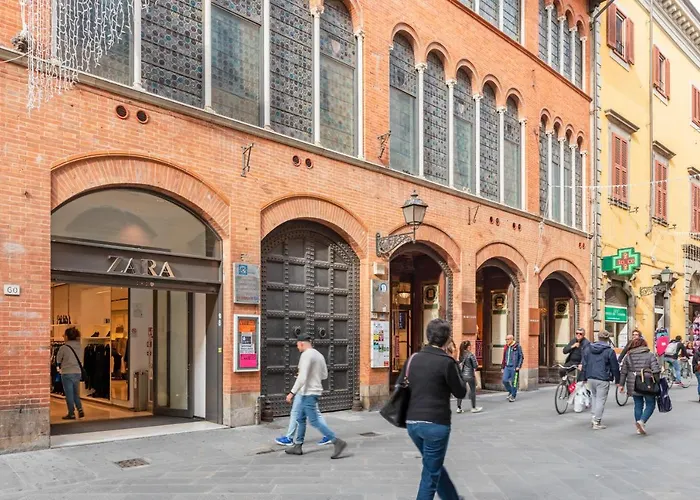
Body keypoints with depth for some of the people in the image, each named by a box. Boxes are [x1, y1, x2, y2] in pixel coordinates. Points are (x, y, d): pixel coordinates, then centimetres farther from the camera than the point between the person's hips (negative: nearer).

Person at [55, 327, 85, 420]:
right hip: (78, 373, 5)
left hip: (67, 374, -5)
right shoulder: (80, 347, 1)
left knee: (69, 394, 6)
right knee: (76, 393, 18)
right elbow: (81, 360, 7)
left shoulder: (63, 348, -14)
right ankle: (80, 409, 6)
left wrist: (61, 366, 18)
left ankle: (71, 413, 11)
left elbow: (58, 361, -1)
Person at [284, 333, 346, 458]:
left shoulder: (306, 355, -17)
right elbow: (324, 375, 17)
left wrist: (292, 392, -21)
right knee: (300, 419, 16)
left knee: (314, 421, -8)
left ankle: (337, 442, -9)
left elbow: (302, 377, -24)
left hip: (309, 393, -10)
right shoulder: (319, 355, 12)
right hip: (314, 391, 10)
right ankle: (297, 446, 22)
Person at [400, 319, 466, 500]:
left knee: (434, 466, 25)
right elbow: (461, 393, -2)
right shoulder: (447, 362, -13)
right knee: (430, 474, 6)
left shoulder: (413, 359, 4)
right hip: (436, 424, -6)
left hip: (412, 422, 6)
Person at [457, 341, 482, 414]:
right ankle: (474, 408, 15)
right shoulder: (471, 354, -12)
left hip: (462, 375, 5)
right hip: (470, 375, -5)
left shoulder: (461, 355, 4)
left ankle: (459, 408, 8)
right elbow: (475, 365, -11)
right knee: (473, 391, 8)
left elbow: (459, 364, 6)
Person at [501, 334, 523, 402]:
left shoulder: (517, 346, -4)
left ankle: (513, 396, 10)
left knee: (514, 382, 0)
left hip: (514, 367, -5)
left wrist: (518, 366, -12)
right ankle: (510, 392, 20)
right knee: (505, 380, -4)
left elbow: (521, 357, -5)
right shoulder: (506, 347, 12)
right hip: (507, 367, 5)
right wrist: (502, 367, 17)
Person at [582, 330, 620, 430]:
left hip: (590, 378, 5)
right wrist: (617, 380, 6)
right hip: (603, 379, -5)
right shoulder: (609, 351, -7)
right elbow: (615, 367, -3)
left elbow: (584, 364, 11)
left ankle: (594, 417, 15)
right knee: (600, 400, 0)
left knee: (594, 396, 21)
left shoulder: (588, 349, 7)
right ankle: (596, 422, 0)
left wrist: (585, 377, 18)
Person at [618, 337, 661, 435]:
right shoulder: (650, 355, -3)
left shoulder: (628, 356, 6)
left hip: (633, 386, 3)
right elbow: (656, 370, -10)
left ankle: (639, 428, 17)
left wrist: (621, 384, 9)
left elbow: (623, 372, 5)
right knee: (650, 404, 9)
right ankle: (642, 421, -12)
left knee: (638, 405, 13)